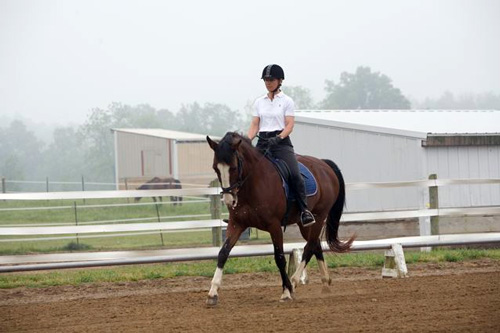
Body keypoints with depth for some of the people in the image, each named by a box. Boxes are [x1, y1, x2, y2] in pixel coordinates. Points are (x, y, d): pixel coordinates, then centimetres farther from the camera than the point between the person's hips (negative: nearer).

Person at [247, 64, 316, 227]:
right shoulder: (259, 102, 15)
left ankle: (304, 210, -24)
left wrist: (278, 138, -22)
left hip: (281, 142, -4)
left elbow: (290, 125, -5)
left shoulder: (287, 101, 4)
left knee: (294, 174, -24)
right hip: (262, 142, 4)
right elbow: (255, 125, 11)